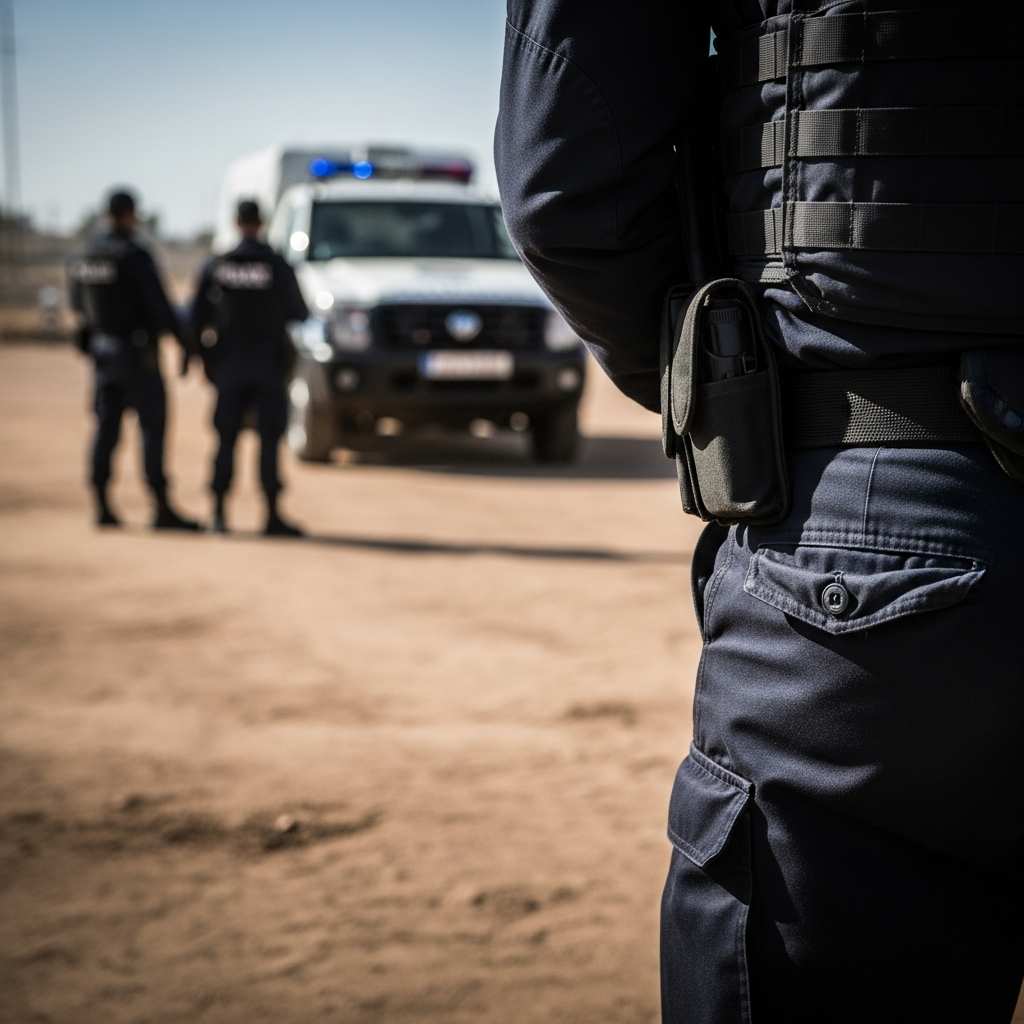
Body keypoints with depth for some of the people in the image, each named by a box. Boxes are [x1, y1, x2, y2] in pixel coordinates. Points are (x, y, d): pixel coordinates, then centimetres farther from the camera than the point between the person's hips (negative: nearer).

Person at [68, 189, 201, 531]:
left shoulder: (85, 256, 6)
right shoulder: (134, 255, -16)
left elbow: (78, 303, 17)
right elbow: (159, 304, -19)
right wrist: (184, 345, -12)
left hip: (102, 351, 7)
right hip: (138, 354, -7)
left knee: (106, 427, 9)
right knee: (153, 426, -3)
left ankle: (103, 506, 7)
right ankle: (162, 509, -5)